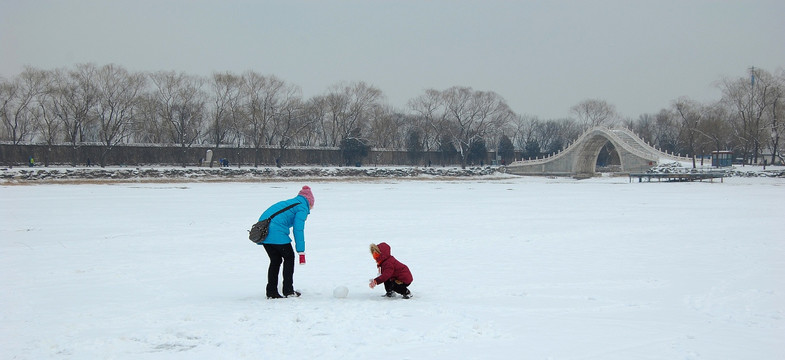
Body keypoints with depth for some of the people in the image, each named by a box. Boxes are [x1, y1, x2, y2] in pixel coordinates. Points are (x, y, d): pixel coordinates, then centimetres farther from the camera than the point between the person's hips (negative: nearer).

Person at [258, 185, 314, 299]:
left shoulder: (288, 203, 29)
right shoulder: (302, 207, 4)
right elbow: (298, 229, -6)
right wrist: (301, 251, -7)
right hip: (277, 233, -8)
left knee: (275, 260, 17)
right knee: (289, 257, 9)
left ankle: (271, 292, 15)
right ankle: (288, 290, 9)